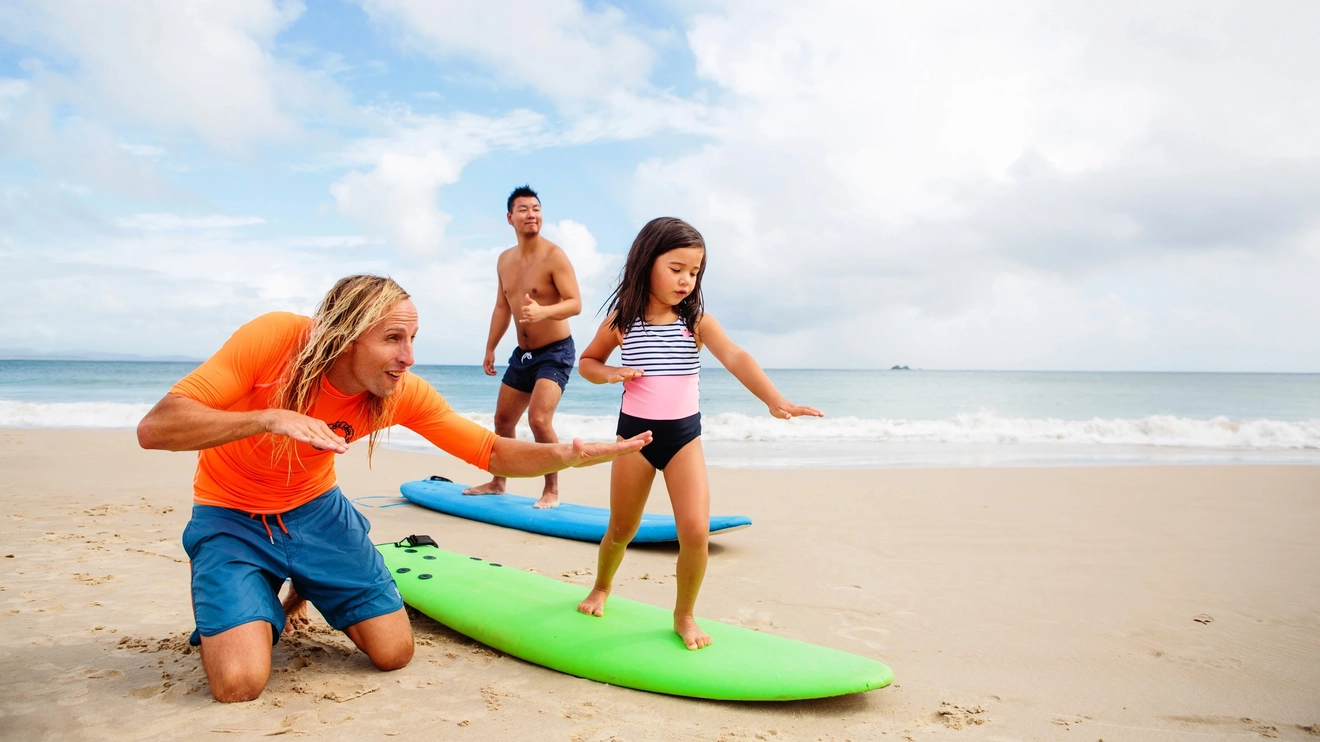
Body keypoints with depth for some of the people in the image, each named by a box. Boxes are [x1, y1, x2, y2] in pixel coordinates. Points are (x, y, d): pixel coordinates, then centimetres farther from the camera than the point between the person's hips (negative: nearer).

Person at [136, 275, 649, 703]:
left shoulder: (404, 394, -18)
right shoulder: (274, 338, -30)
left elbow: (492, 452, -15)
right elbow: (154, 428, -32)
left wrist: (569, 454, -34)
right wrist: (269, 418, -47)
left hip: (316, 510, 4)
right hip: (231, 518, -3)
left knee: (394, 653, -2)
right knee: (240, 683, -21)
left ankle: (308, 589, 26)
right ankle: (254, 607, 14)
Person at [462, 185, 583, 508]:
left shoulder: (554, 256, -15)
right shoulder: (505, 260, 7)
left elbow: (575, 303, -22)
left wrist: (543, 312, -40)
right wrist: (490, 348, 17)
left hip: (555, 352, -8)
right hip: (522, 353, 8)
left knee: (539, 419, -22)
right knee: (503, 420, 16)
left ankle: (551, 491, -6)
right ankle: (497, 482, 36)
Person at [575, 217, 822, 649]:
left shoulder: (697, 322, -5)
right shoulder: (621, 321, -2)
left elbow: (735, 358, -22)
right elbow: (586, 362, 13)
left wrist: (774, 400, -38)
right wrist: (608, 373, -11)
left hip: (684, 434, 0)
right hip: (634, 433, 1)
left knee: (696, 531, -13)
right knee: (621, 530, 13)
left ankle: (684, 615, 11)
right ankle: (602, 587, 44)